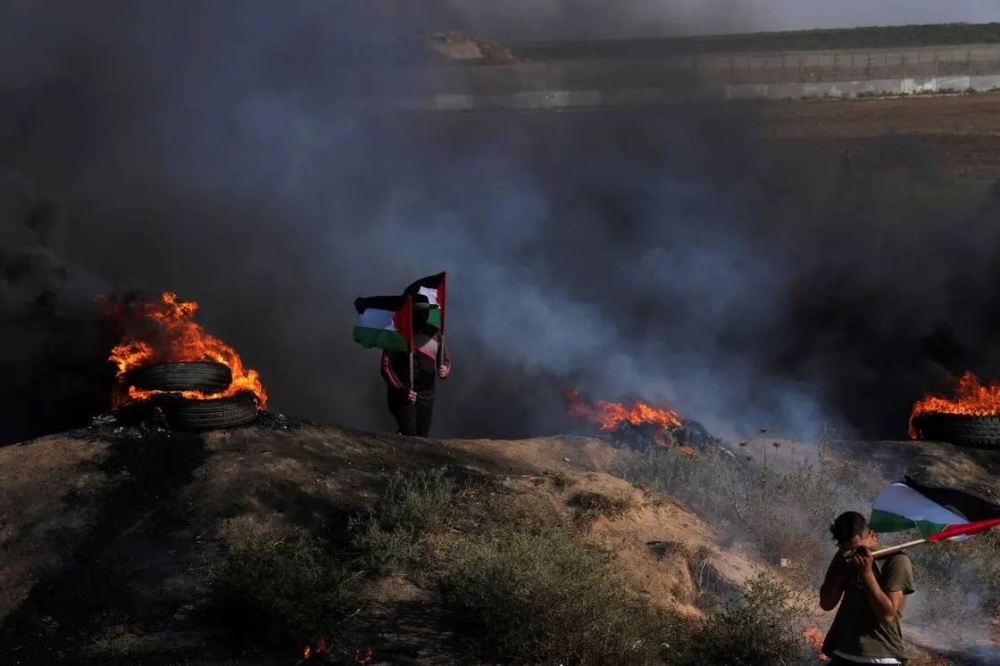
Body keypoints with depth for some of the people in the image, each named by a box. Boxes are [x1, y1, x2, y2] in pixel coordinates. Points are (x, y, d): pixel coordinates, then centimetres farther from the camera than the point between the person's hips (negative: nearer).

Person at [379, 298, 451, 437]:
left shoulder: (435, 334, 4)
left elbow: (445, 360, 13)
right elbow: (386, 367, -9)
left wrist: (445, 371, -12)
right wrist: (401, 390, -20)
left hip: (426, 394, 4)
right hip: (402, 393, -4)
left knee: (422, 437, 4)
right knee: (410, 433, -19)